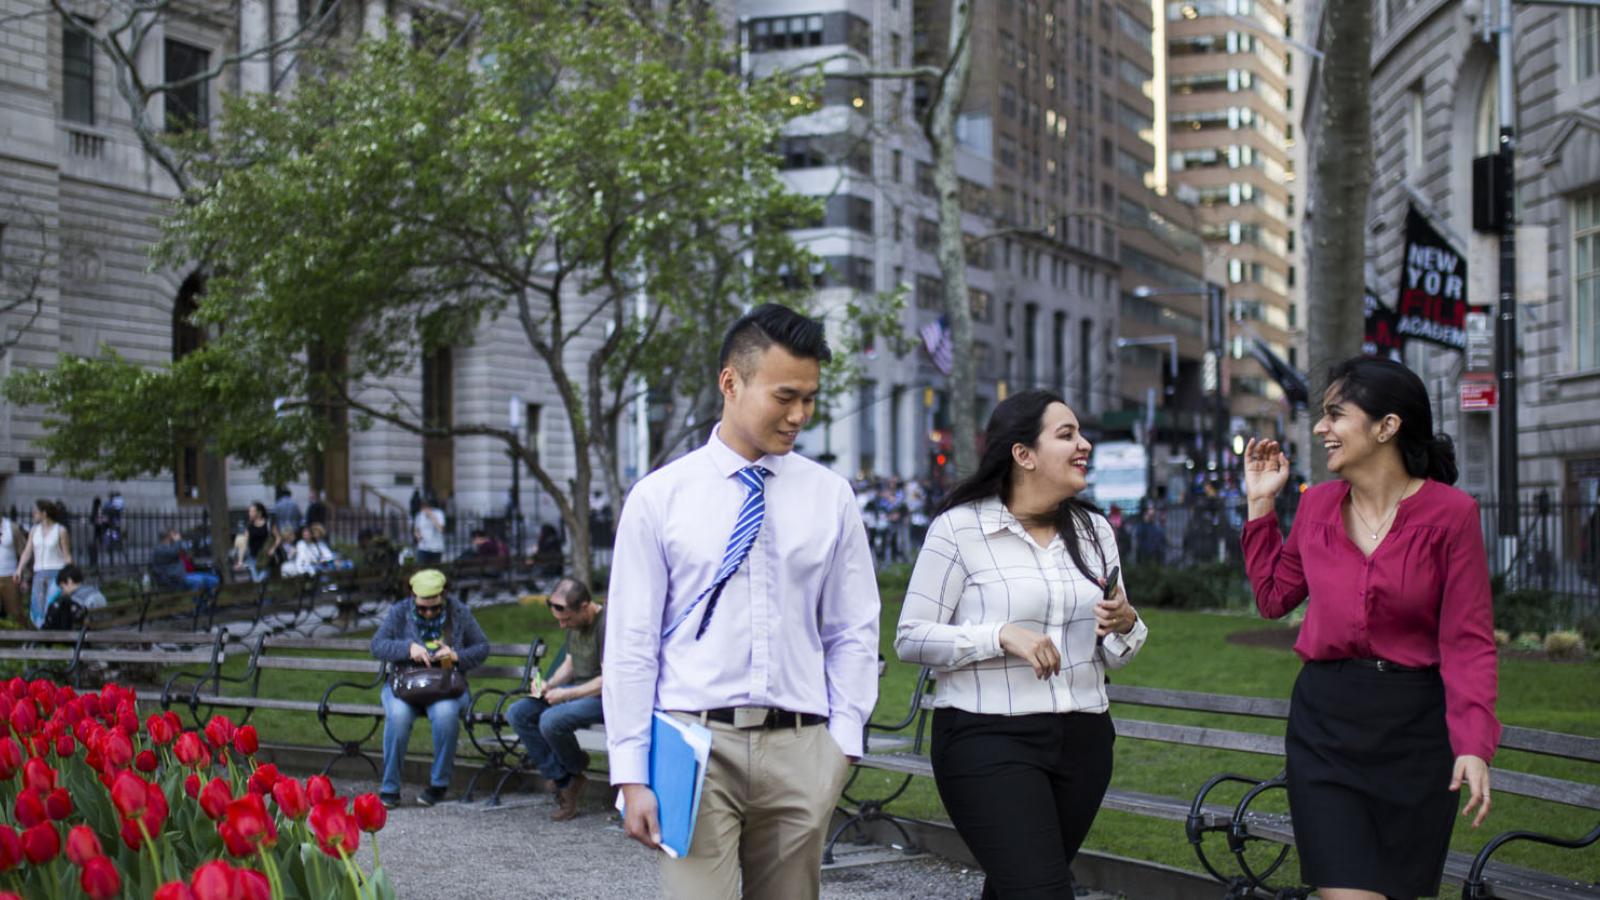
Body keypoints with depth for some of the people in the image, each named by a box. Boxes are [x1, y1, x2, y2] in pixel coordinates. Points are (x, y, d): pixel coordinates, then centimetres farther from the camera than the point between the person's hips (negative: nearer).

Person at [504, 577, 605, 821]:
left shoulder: (606, 625, -19)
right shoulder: (573, 624, 10)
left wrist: (566, 694, -20)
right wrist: (548, 685, 4)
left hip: (603, 698, -10)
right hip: (577, 690, 10)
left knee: (551, 720, -32)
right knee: (517, 714, -6)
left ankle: (576, 769, 2)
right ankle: (565, 782, -7)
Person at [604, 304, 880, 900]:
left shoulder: (830, 497, 7)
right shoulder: (658, 497, 1)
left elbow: (854, 632, 10)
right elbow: (630, 643, 0)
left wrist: (843, 739, -1)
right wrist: (631, 775, -4)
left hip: (799, 747, 2)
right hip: (697, 743, -2)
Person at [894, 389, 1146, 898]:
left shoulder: (1094, 531, 11)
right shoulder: (960, 528, -6)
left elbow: (1113, 657, 16)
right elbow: (911, 638, -8)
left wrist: (1125, 625, -7)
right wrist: (1002, 636, -20)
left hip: (1082, 741, 6)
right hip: (989, 741, -6)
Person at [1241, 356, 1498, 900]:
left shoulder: (1450, 513, -9)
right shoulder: (1317, 504, 4)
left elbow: (1468, 641, -11)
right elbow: (1274, 598, 15)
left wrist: (1474, 744, -21)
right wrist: (1260, 504, 9)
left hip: (1414, 728, -2)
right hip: (1324, 719, 2)